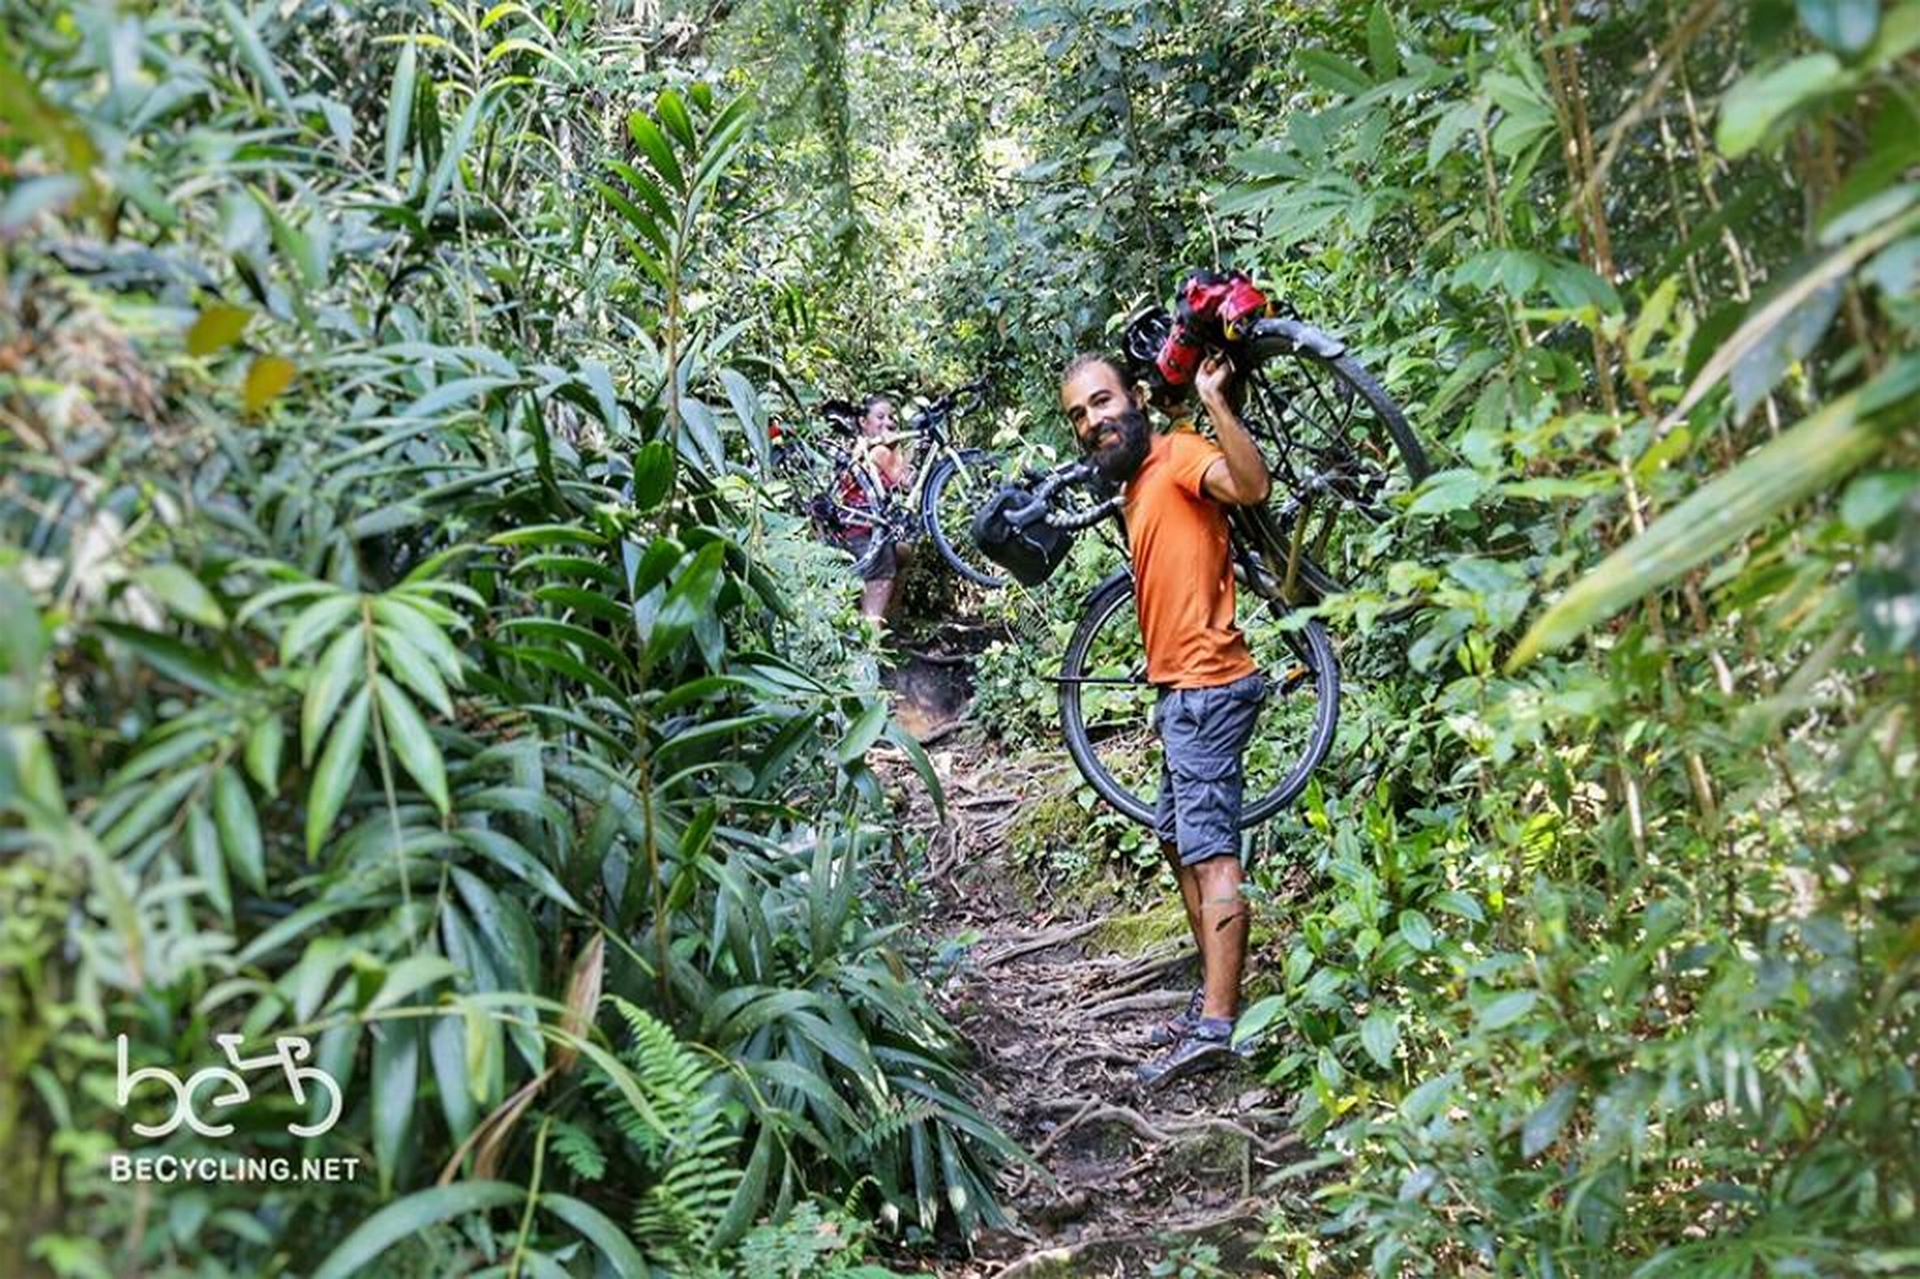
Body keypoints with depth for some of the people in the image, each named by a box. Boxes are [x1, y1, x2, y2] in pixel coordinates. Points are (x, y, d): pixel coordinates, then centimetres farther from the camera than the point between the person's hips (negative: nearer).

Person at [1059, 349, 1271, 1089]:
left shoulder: (1178, 455, -10)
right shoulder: (1138, 483, 18)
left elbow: (1251, 485, -32)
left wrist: (1215, 402, -39)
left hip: (1206, 687, -11)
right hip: (1182, 688, 11)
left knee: (1212, 854, -12)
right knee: (1179, 842, 18)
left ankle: (1215, 1029, -12)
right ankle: (1211, 999, 27)